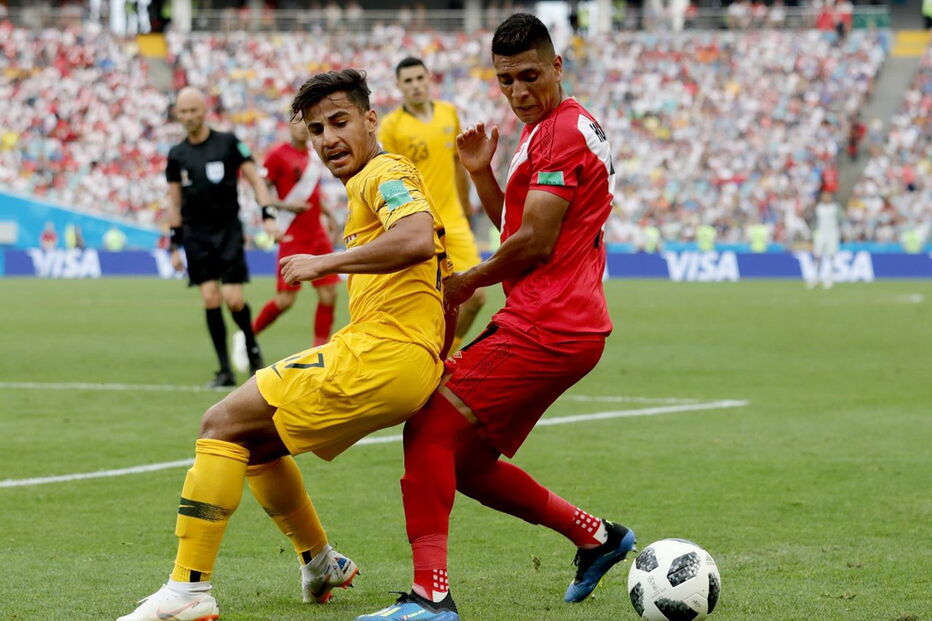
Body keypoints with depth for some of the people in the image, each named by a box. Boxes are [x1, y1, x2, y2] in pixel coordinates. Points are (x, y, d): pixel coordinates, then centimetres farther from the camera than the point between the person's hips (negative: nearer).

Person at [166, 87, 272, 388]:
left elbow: (255, 179, -1)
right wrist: (175, 246, 9)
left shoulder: (228, 143, -2)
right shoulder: (176, 155, 7)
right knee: (210, 299, -8)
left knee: (234, 300, -10)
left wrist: (268, 216, -13)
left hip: (228, 230, -2)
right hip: (196, 235, 2)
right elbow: (174, 202, 13)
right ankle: (225, 370, -4)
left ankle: (252, 348, 19)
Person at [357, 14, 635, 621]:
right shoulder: (546, 131, 22)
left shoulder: (563, 131, -11)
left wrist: (467, 283, -2)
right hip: (567, 327, 10)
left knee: (431, 430, -14)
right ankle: (596, 536, 20)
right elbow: (514, 229, 24)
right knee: (467, 462, 13)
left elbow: (534, 242, -16)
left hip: (544, 329, -10)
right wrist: (482, 173, 9)